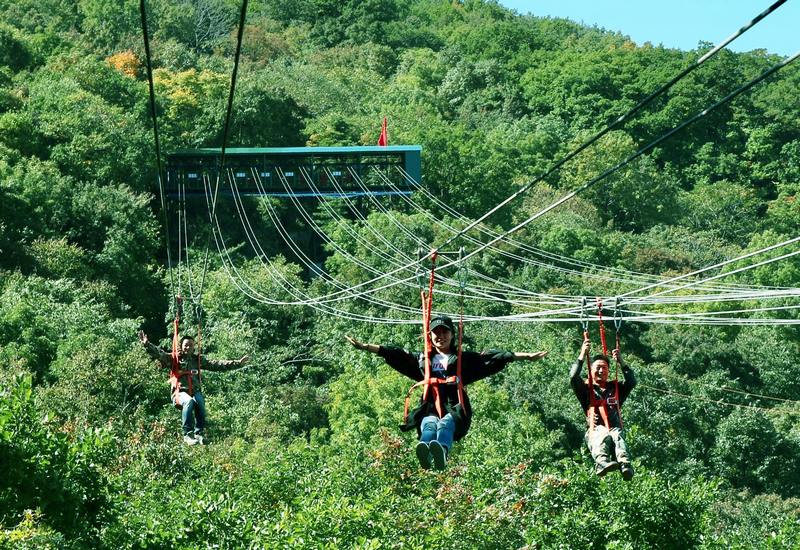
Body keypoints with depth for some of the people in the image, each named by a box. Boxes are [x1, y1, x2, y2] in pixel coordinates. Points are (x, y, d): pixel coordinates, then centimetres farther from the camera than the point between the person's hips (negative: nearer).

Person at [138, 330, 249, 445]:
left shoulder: (198, 360, 17)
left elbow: (217, 365, 14)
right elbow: (159, 354, -6)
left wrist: (238, 363, 7)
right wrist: (147, 343, -24)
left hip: (195, 392, 3)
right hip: (180, 393, -2)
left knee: (200, 402, -33)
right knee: (189, 402, -36)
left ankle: (199, 433, -24)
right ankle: (188, 434, -31)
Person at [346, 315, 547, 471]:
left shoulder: (463, 359, 19)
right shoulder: (423, 360, 25)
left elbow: (493, 358, 12)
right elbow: (395, 355, 20)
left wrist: (526, 356, 5)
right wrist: (364, 347, 12)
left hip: (455, 411, -1)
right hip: (430, 411, 1)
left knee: (446, 423, -37)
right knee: (430, 425, -35)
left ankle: (441, 453, -71)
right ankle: (425, 453, -70)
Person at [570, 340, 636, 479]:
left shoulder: (615, 388, 29)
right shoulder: (586, 389, 22)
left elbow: (632, 381, 12)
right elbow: (573, 377, 4)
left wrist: (621, 362, 6)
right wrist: (582, 355, 1)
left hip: (615, 429, 2)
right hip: (595, 431, -2)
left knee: (617, 437, -36)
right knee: (603, 434, -39)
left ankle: (625, 466, -66)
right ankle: (601, 463, -68)